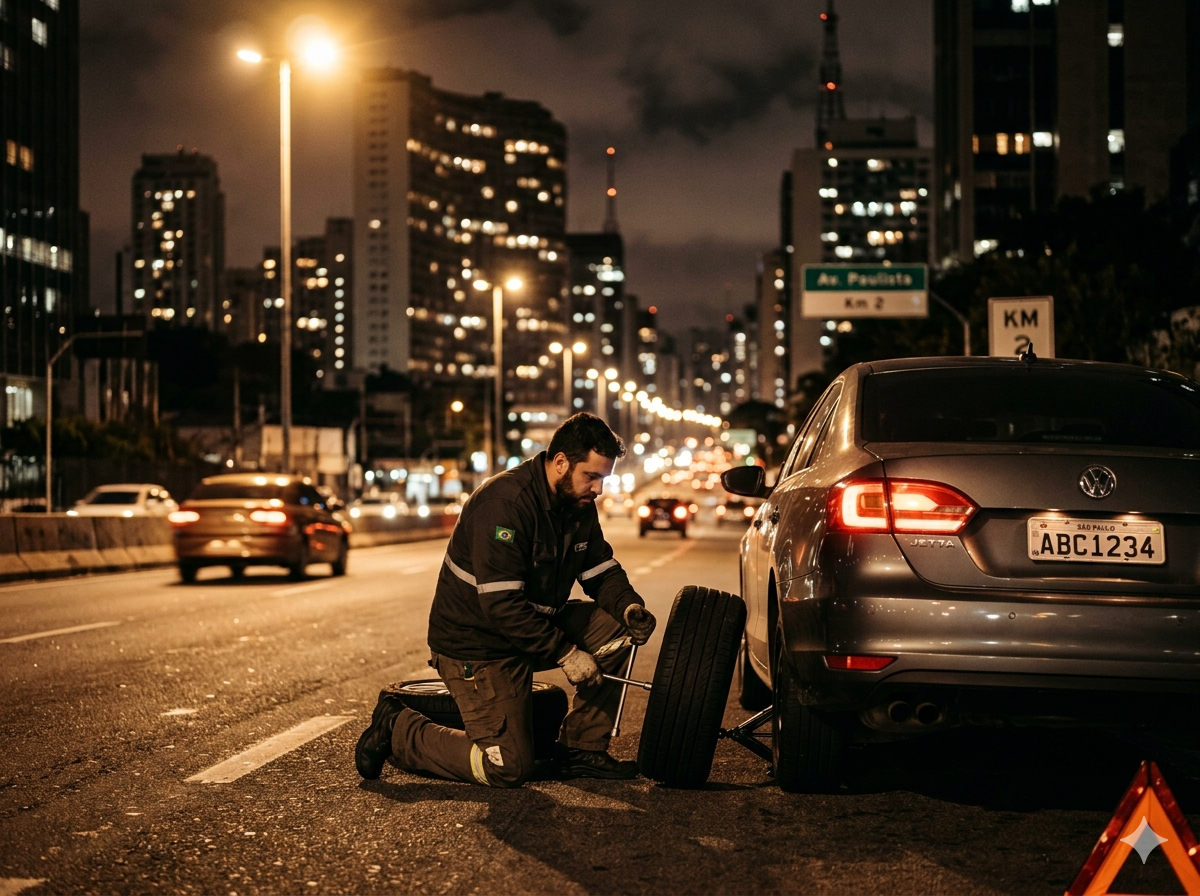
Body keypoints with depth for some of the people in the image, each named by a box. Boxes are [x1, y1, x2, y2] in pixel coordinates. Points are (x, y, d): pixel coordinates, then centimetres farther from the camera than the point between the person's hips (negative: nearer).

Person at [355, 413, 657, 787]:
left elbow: (601, 570, 7)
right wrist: (564, 652, -28)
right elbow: (502, 604, -30)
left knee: (616, 629, -8)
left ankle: (582, 749, 2)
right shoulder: (504, 503, -26)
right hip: (477, 644, -9)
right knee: (509, 768, -11)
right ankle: (396, 727, 6)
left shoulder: (579, 504, 1)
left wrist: (628, 606, -16)